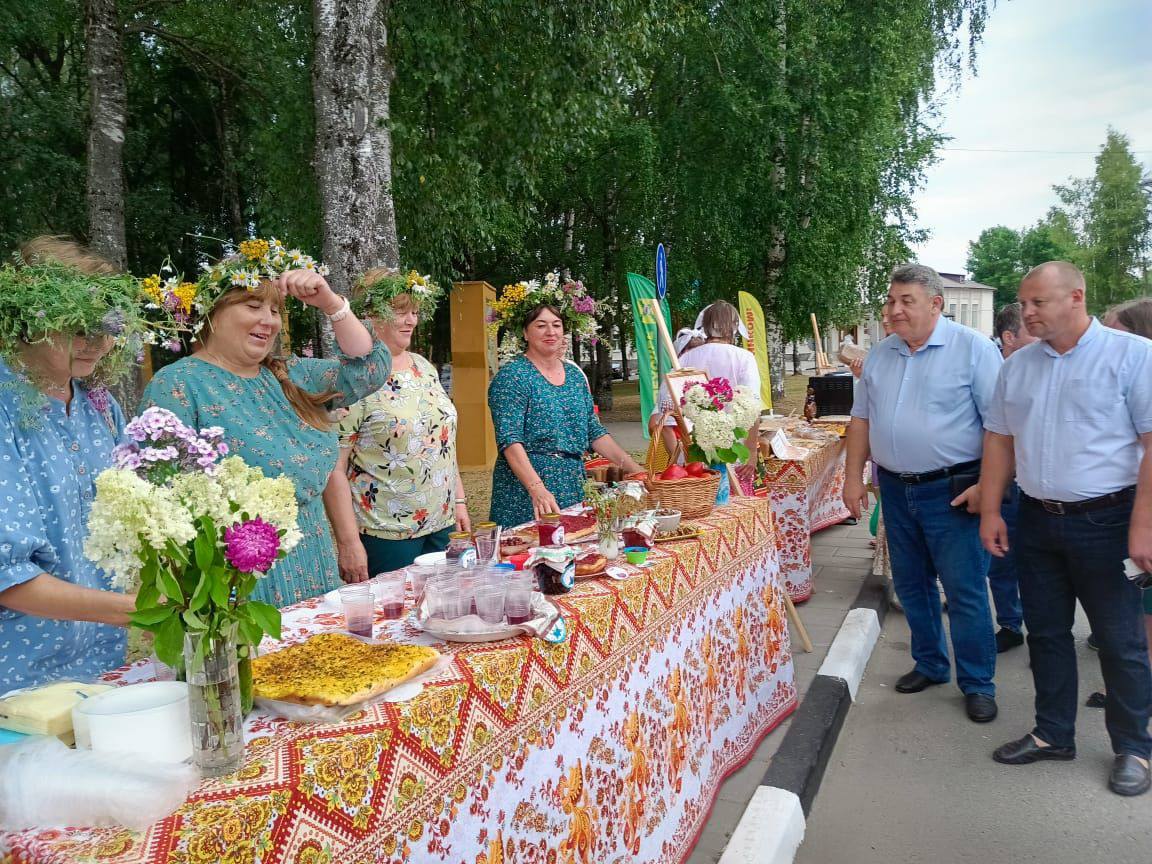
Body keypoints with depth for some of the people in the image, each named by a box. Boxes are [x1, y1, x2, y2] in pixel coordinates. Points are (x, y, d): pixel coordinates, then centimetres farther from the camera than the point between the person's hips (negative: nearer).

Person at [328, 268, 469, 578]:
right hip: (385, 535, -7)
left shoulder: (423, 367, 9)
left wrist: (459, 502, 12)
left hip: (442, 526, 7)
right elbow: (334, 468, -16)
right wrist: (348, 542, -18)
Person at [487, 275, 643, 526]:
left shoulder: (574, 373, 13)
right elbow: (509, 441, -17)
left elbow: (594, 432, 14)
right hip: (526, 494, -6)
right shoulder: (512, 376, -8)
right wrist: (537, 489, -30)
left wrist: (636, 469, 5)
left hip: (572, 489, 6)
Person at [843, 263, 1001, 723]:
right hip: (895, 490, 6)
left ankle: (977, 684, 15)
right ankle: (930, 664, 32)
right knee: (911, 585, 15)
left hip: (950, 491, -5)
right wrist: (854, 476, 8)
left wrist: (987, 486, -17)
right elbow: (861, 418, 14)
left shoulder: (972, 348, -9)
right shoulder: (880, 355, 8)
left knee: (965, 590, 0)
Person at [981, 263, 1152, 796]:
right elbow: (999, 440, 12)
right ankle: (1053, 734, 29)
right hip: (1038, 521, 5)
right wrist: (990, 512, 7)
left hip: (1105, 522, -5)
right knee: (1046, 633, 14)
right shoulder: (1017, 366, 8)